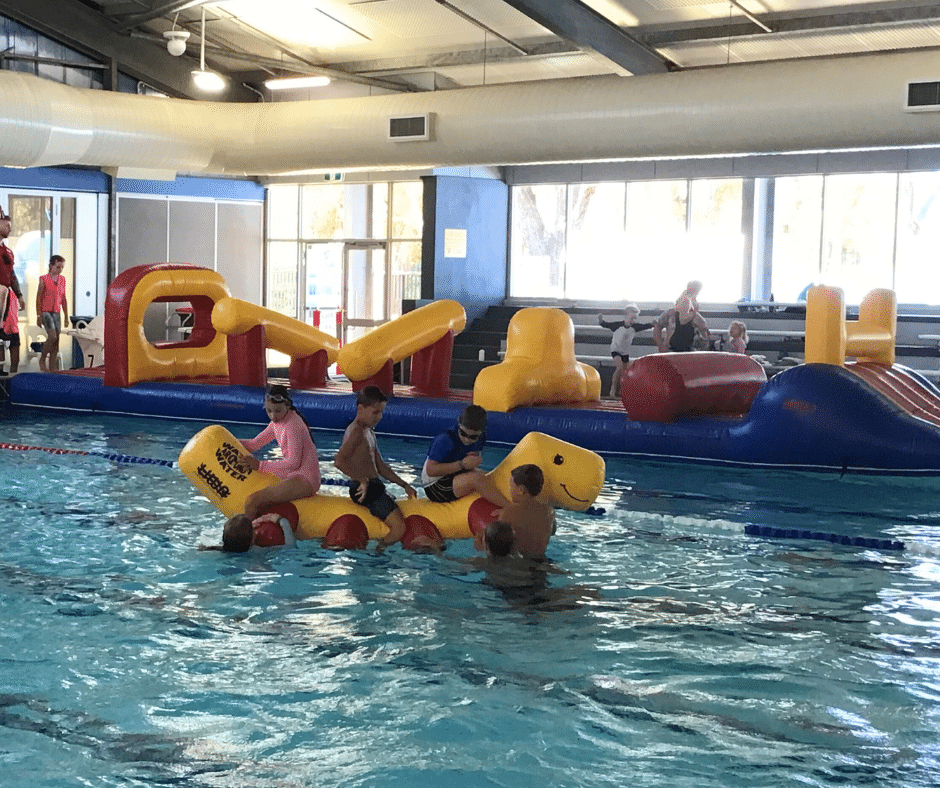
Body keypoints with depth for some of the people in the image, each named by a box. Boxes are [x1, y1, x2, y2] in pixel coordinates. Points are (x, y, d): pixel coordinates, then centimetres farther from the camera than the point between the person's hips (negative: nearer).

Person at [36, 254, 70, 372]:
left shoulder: (62, 279, 10)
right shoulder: (44, 279, -4)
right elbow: (38, 298, -4)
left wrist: (66, 316, 14)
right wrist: (38, 316, -9)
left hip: (56, 312, 5)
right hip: (45, 311, -5)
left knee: (56, 341, 0)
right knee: (52, 336, -20)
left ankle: (52, 368, 4)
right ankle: (42, 360, 0)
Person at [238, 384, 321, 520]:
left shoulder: (293, 425, -17)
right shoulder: (277, 423, 12)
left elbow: (293, 463, -19)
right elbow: (254, 444, 21)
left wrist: (260, 465, -17)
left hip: (305, 480, -11)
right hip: (294, 476, 11)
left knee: (252, 502, -22)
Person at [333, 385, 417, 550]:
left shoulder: (369, 432, 20)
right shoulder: (356, 432, -12)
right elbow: (339, 461, -27)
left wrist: (404, 485, 23)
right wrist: (362, 480, -23)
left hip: (374, 487, 11)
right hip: (365, 490, -11)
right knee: (399, 527, -21)